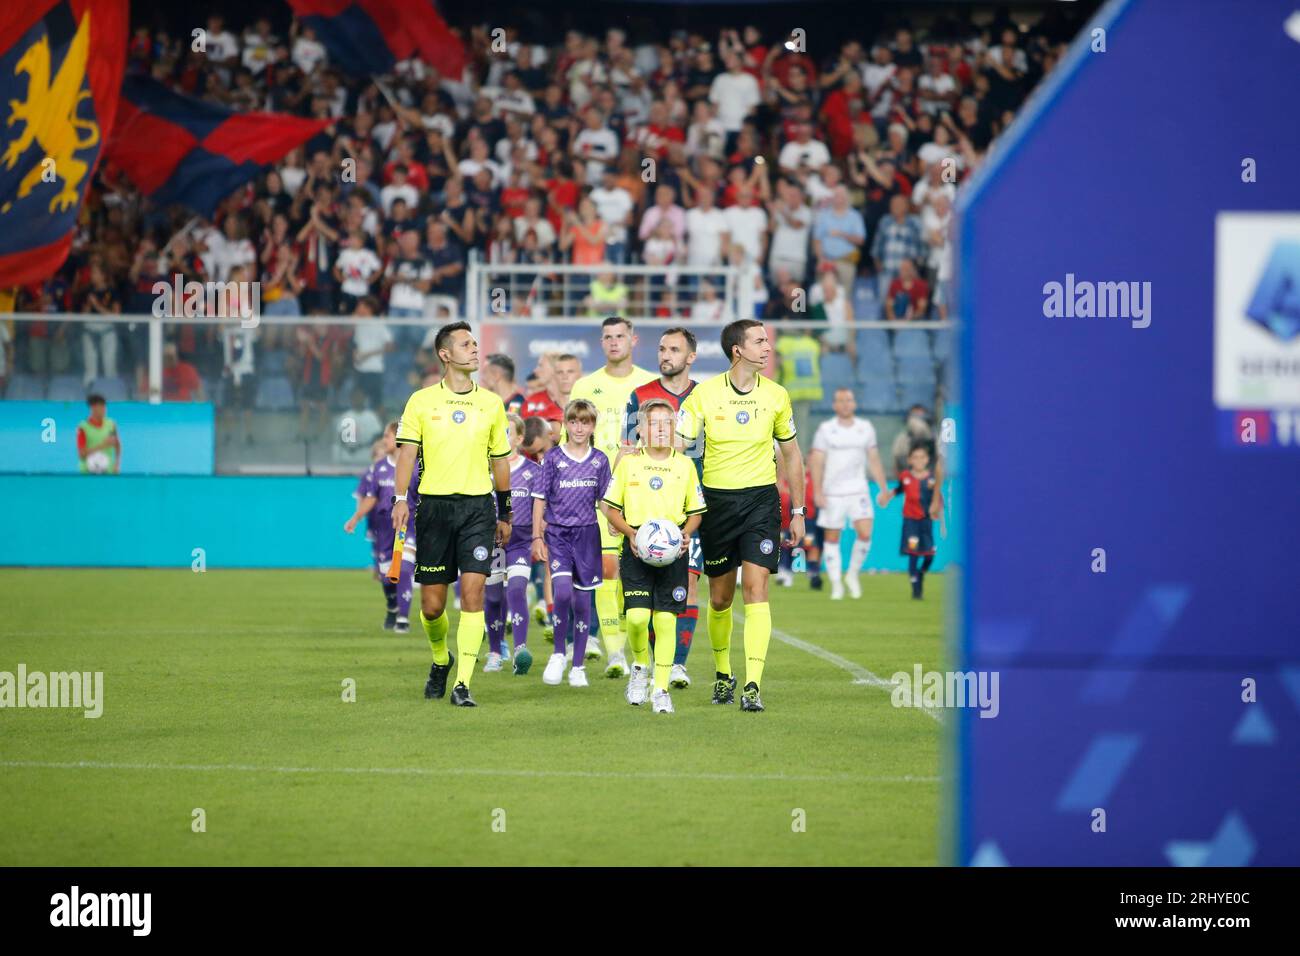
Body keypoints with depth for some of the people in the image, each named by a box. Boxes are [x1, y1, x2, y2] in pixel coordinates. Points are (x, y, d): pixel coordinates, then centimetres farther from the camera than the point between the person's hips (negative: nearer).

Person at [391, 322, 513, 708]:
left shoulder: (491, 403, 9)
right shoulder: (421, 401, 4)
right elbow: (408, 451, 0)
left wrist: (505, 513, 17)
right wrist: (401, 498, -13)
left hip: (478, 506, 1)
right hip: (434, 504, -1)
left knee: (472, 593, -13)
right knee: (432, 604, 3)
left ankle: (462, 684, -12)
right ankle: (440, 659, 34)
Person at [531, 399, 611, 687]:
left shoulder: (600, 460, 5)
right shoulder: (554, 457, 0)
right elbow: (540, 499, 2)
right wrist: (537, 537, -4)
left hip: (587, 534, 2)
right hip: (558, 533, -2)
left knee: (582, 600, 4)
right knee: (562, 591, -19)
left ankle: (578, 666, 13)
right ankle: (558, 655, -1)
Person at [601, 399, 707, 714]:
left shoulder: (685, 466, 7)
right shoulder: (628, 463, 3)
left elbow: (695, 511, 13)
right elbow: (611, 508, 7)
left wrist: (686, 534, -7)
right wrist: (630, 533, -9)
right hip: (636, 547, -1)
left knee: (666, 619, -2)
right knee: (637, 616, -13)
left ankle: (661, 690, 4)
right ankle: (640, 668, 15)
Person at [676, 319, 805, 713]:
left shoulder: (776, 395, 2)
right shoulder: (704, 394, -5)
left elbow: (791, 454, 13)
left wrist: (797, 512, 14)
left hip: (761, 499, 0)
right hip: (716, 499, 0)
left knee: (755, 590, -13)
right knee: (720, 598, 9)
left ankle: (753, 686, -17)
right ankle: (722, 674, 31)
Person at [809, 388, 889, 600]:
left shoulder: (866, 428, 8)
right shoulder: (826, 430, -1)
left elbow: (874, 461, 14)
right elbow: (816, 462, -3)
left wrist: (884, 488, 13)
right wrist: (817, 491, -12)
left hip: (858, 491, 1)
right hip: (832, 493, -1)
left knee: (865, 533, -14)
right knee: (832, 537, 2)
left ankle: (852, 574, 8)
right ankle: (836, 585, 11)